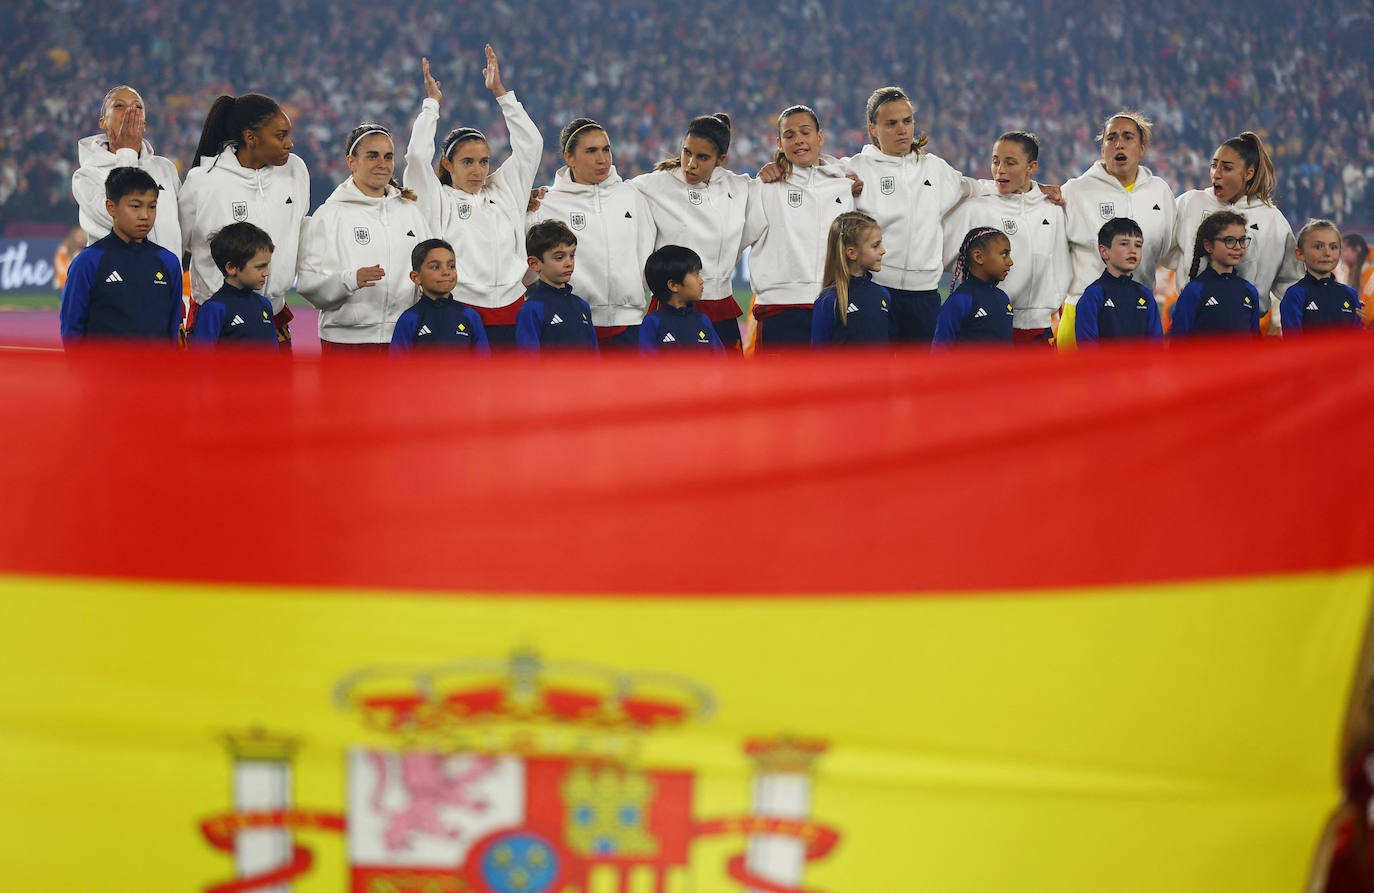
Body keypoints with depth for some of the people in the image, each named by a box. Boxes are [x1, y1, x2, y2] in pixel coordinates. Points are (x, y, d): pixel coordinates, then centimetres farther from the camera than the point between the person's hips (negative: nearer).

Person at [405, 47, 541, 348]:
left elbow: (530, 144, 13)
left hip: (510, 309, 4)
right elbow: (418, 155, -8)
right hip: (459, 312, -4)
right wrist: (432, 102, 2)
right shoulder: (439, 201, 4)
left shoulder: (503, 192, 14)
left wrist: (500, 91, 10)